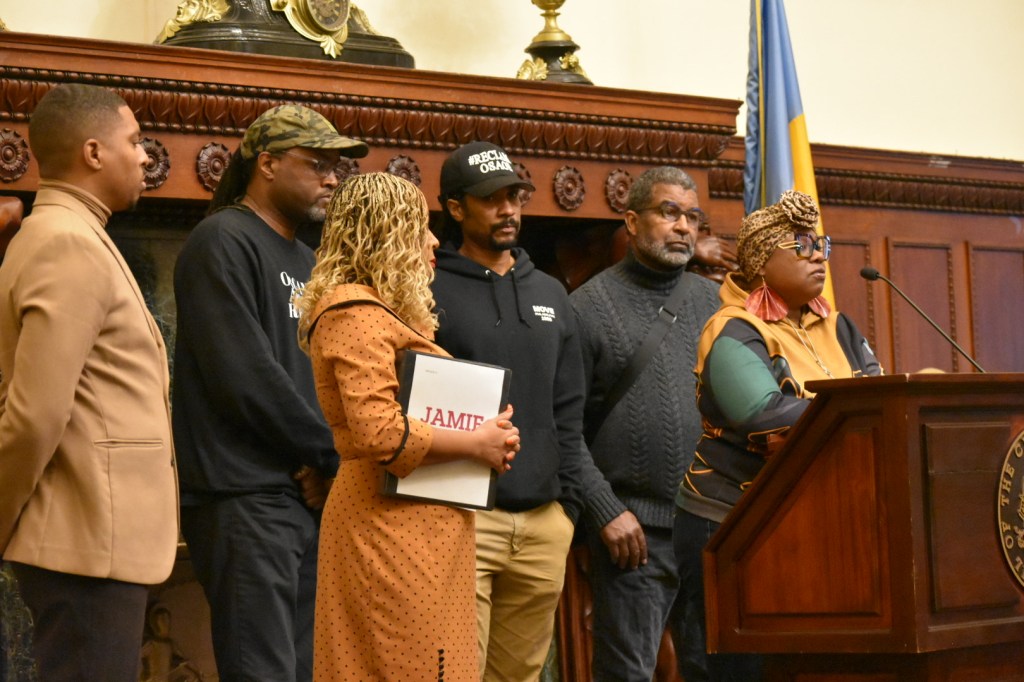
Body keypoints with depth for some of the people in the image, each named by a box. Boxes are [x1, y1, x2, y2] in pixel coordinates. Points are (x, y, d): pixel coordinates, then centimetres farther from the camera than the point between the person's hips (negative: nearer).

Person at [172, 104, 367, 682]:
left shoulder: (307, 261, 20)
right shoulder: (224, 241, -7)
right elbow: (243, 375, -17)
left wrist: (326, 463, -1)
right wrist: (331, 454, -8)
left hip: (311, 496, 9)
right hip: (247, 497, -8)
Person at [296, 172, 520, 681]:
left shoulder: (382, 311, 20)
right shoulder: (356, 312, -12)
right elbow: (378, 431, -22)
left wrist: (487, 430, 8)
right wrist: (475, 443, -12)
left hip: (419, 525, 10)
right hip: (391, 528, -10)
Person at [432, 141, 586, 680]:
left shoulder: (549, 294, 17)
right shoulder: (430, 292, -2)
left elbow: (568, 410, 17)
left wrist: (569, 502, 9)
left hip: (543, 522, 6)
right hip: (460, 516, -6)